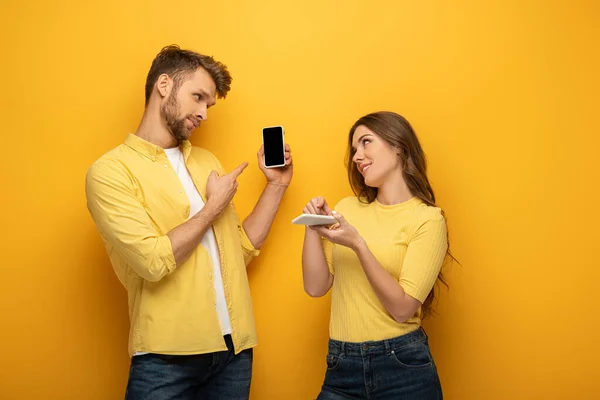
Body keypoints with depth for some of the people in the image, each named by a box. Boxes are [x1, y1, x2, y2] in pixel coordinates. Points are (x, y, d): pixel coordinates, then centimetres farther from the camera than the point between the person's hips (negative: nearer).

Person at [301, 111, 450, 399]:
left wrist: (358, 245, -23)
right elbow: (316, 287, 3)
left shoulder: (427, 219, -8)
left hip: (401, 365, -4)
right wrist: (313, 228, -8)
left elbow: (402, 309, -15)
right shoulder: (348, 208, 6)